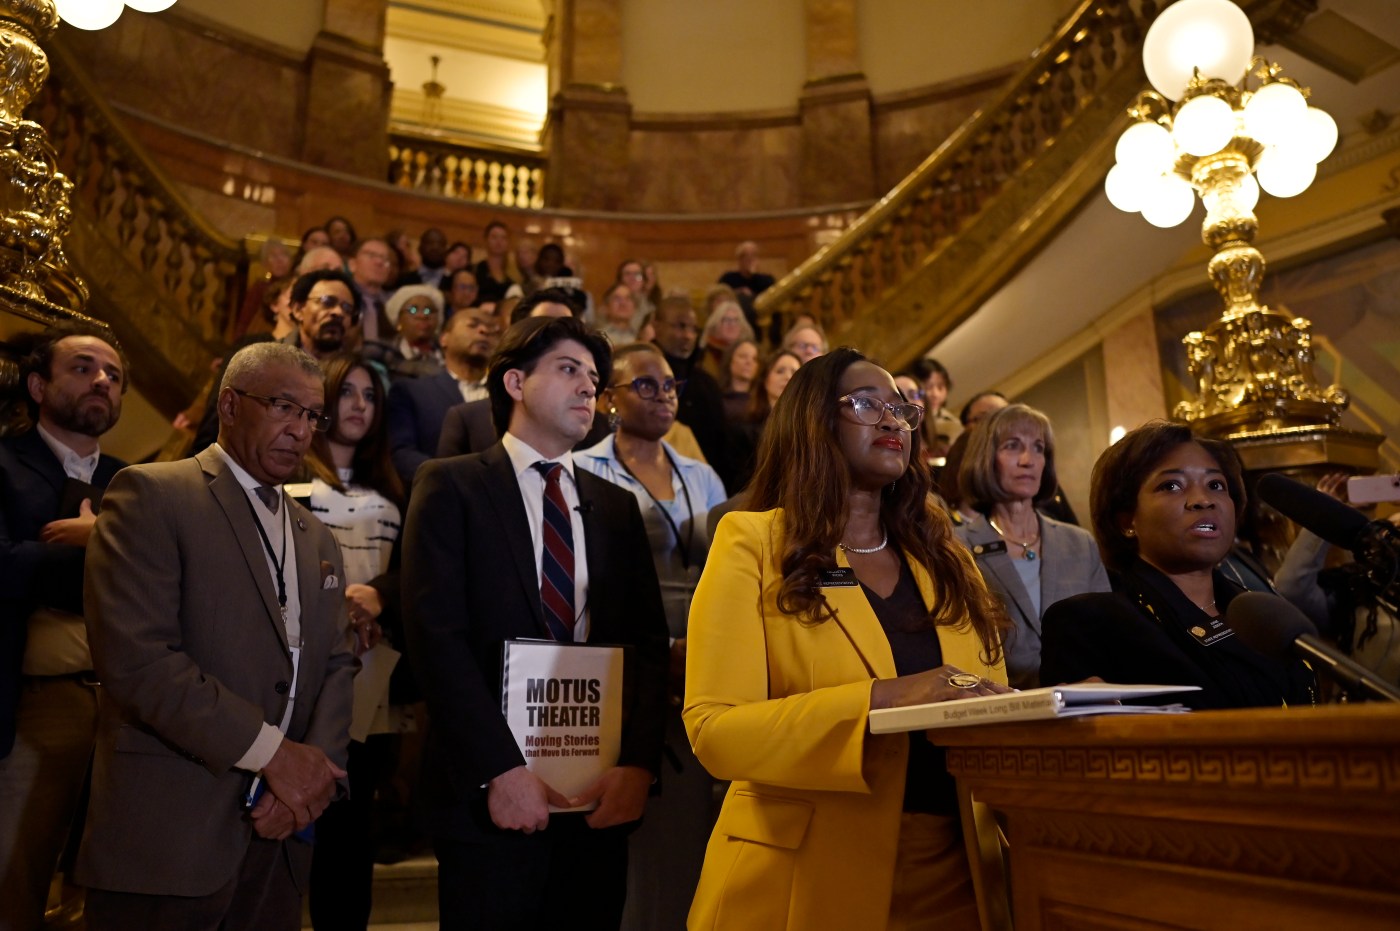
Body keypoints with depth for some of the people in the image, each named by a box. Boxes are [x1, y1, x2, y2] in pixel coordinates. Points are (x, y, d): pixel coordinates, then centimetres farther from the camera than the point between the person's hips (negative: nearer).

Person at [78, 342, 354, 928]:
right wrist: (271, 750, -16)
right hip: (167, 836, -5)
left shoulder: (318, 539, 15)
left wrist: (312, 769, -8)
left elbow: (336, 665, 10)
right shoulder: (150, 495, -6)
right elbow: (134, 657, -17)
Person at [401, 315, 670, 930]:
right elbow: (436, 635, -10)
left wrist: (639, 763, -7)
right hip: (488, 794, -3)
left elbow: (649, 644, 5)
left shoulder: (616, 506, 12)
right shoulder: (452, 486, -1)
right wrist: (498, 769, -16)